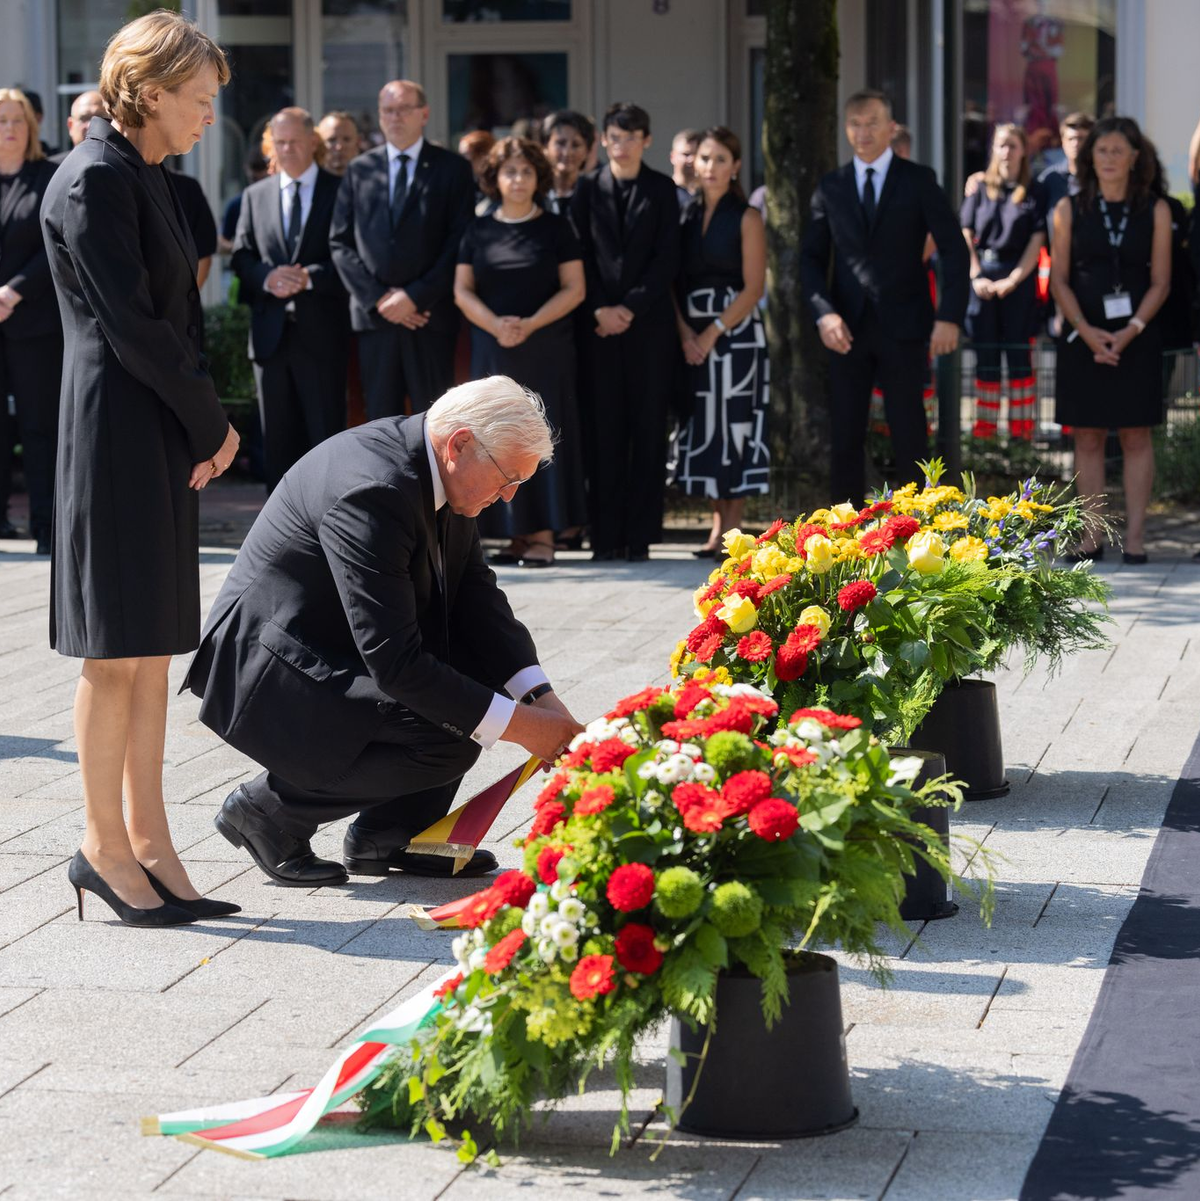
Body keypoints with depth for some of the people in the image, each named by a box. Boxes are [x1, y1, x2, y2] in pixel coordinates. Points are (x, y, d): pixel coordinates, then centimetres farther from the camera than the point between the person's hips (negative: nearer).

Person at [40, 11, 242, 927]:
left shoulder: (144, 179, 15)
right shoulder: (94, 181, -14)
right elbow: (131, 328, -18)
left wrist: (206, 425, 4)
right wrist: (213, 424, -9)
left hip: (166, 442, 9)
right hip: (116, 437, -9)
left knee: (151, 652, 10)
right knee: (117, 652, -2)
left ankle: (148, 844, 15)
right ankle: (105, 847, 7)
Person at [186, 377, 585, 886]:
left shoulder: (435, 468, 0)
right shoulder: (372, 491, -30)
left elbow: (475, 592, 6)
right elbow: (393, 661, -30)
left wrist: (543, 699, -7)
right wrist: (518, 725, -26)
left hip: (334, 649, 10)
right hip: (269, 668, -10)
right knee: (450, 739, -23)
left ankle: (387, 833, 8)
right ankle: (268, 808, -4)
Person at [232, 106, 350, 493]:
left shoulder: (339, 192, 1)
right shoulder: (255, 196, 13)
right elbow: (242, 256, 9)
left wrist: (310, 277, -19)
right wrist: (267, 278, -12)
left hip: (321, 333, -4)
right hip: (271, 332, 4)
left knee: (327, 435, -3)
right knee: (278, 441, 8)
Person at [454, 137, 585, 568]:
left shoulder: (555, 227, 3)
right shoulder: (478, 230, 9)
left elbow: (574, 289, -2)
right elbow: (462, 291, 6)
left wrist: (530, 324, -14)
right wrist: (496, 324, -12)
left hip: (546, 348, -2)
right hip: (492, 349, 2)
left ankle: (543, 537, -5)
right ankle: (516, 535, 4)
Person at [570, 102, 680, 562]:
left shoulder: (661, 190, 7)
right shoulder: (588, 189, 10)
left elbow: (666, 259, 0)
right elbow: (579, 255, 5)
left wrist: (630, 308, -9)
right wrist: (600, 310, -7)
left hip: (649, 322, 0)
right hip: (599, 324, 1)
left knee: (648, 428, -1)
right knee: (602, 429, -2)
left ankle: (640, 535, 1)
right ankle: (605, 535, 1)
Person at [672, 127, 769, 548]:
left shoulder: (746, 218, -1)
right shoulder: (686, 215, 11)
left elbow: (753, 288, -7)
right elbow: (675, 281, 8)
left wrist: (713, 334, -14)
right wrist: (685, 333, -7)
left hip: (735, 333, -4)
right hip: (692, 336, 4)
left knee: (734, 423, -6)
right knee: (704, 427, 3)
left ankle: (731, 529, -4)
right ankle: (718, 524, 9)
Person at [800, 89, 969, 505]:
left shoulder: (918, 181, 1)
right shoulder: (830, 187, 8)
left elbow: (954, 250, -1)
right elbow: (812, 257, 8)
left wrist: (949, 316, -12)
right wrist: (824, 313, -10)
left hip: (902, 326, -2)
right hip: (847, 329, 2)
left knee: (909, 435, -1)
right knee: (845, 435, 3)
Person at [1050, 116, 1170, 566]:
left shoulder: (1155, 211, 3)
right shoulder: (1070, 209, 5)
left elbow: (1160, 281, 1)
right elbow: (1059, 279, 2)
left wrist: (1131, 330, -13)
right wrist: (1087, 331, -11)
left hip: (1136, 338, -1)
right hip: (1083, 337, 1)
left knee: (1136, 436, 0)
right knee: (1087, 437, 3)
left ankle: (1134, 535, 3)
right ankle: (1092, 535, 7)